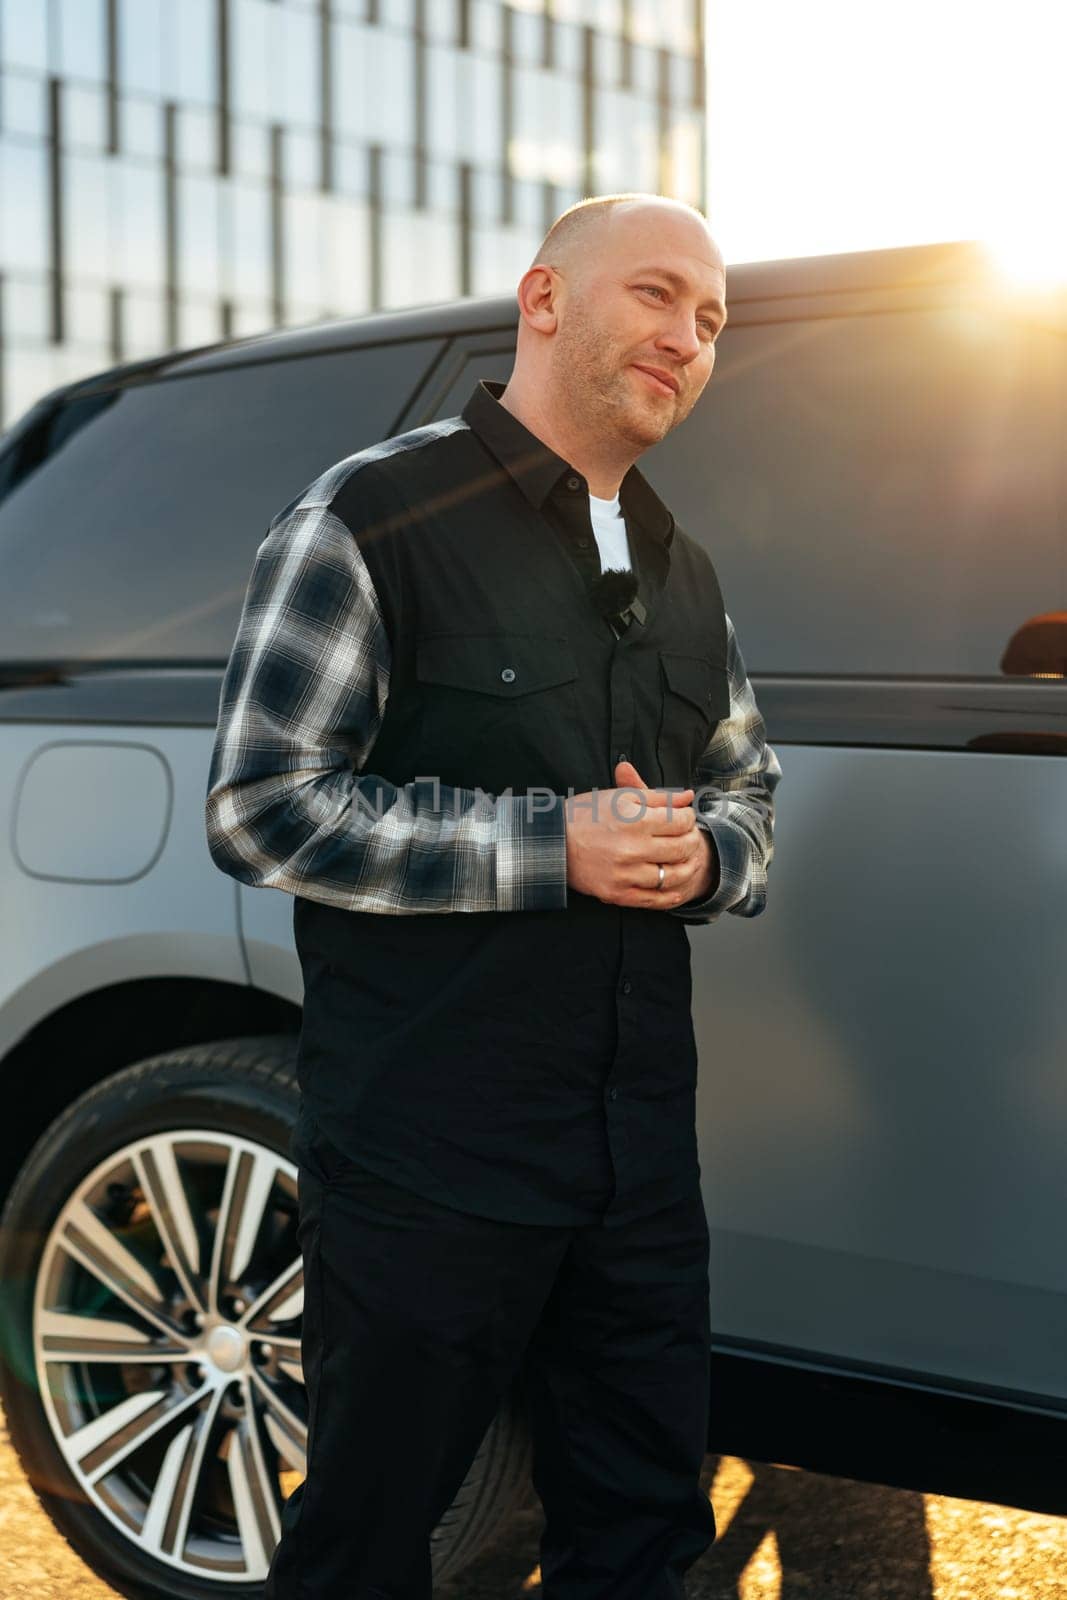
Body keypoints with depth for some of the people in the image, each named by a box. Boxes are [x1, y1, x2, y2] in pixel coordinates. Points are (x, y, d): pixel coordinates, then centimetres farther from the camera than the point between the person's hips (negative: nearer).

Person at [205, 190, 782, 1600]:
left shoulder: (681, 570, 15)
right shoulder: (375, 518, -8)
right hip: (429, 1155, -6)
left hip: (643, 1153, 7)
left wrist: (700, 857, -4)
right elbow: (261, 809, -13)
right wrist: (550, 846, -19)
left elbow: (752, 794, 22)